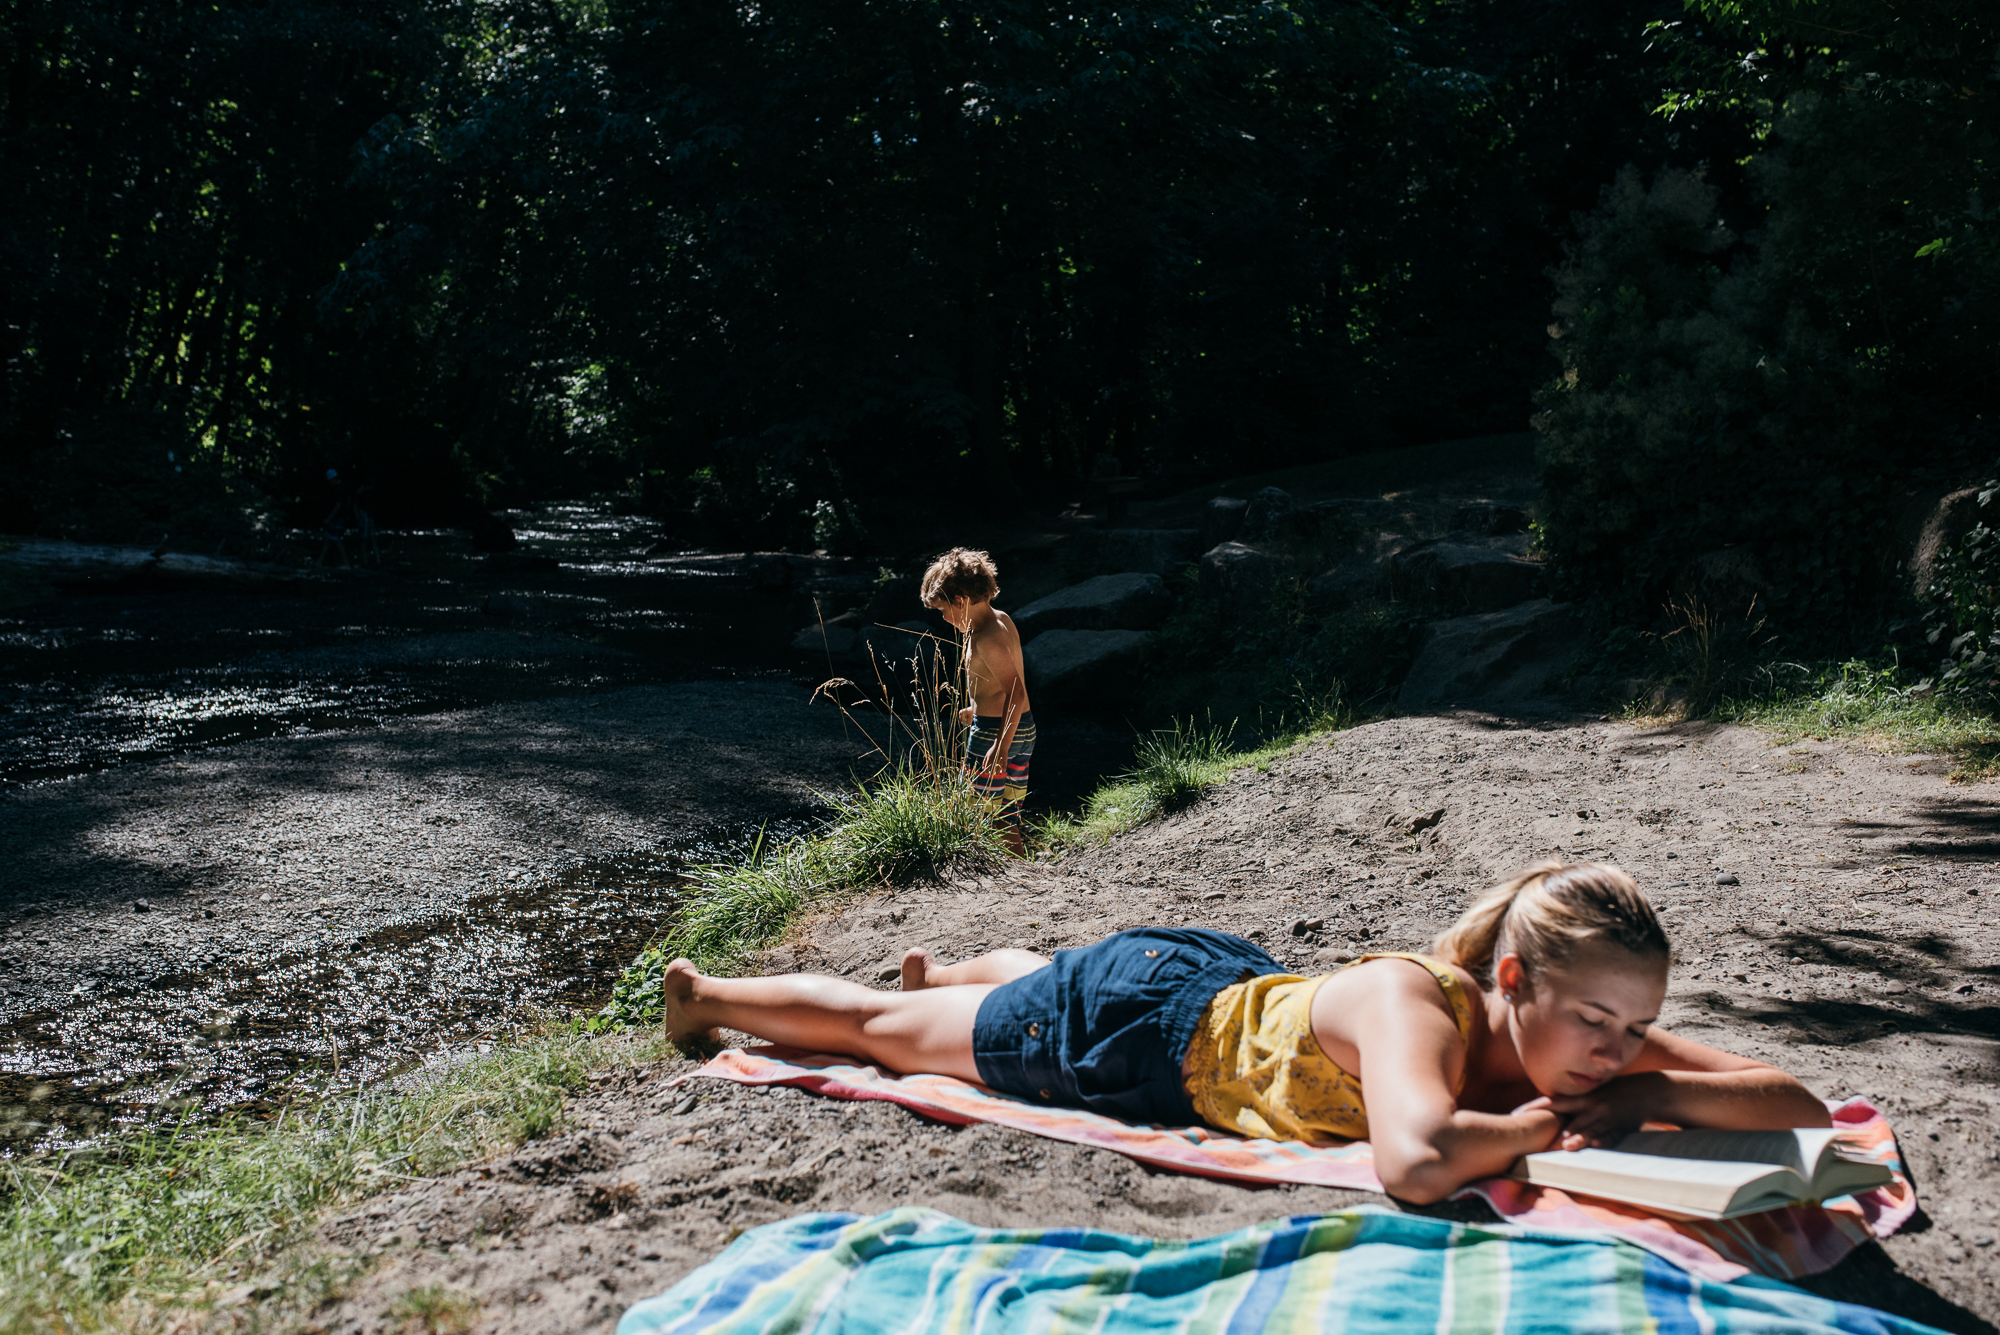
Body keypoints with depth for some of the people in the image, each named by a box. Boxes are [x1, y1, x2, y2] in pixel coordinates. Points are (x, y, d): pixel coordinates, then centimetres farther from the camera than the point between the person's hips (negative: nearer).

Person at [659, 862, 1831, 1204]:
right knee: (885, 1030, 18)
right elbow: (1417, 1159, -62)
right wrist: (1543, 1123, -43)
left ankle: (949, 967, 73)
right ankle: (704, 992, 46)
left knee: (1047, 977, 39)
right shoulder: (1415, 1002, -43)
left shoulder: (1576, 1032, -23)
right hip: (1141, 1024, -6)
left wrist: (1649, 1092, -38)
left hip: (1239, 981, 6)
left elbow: (1800, 1104, -20)